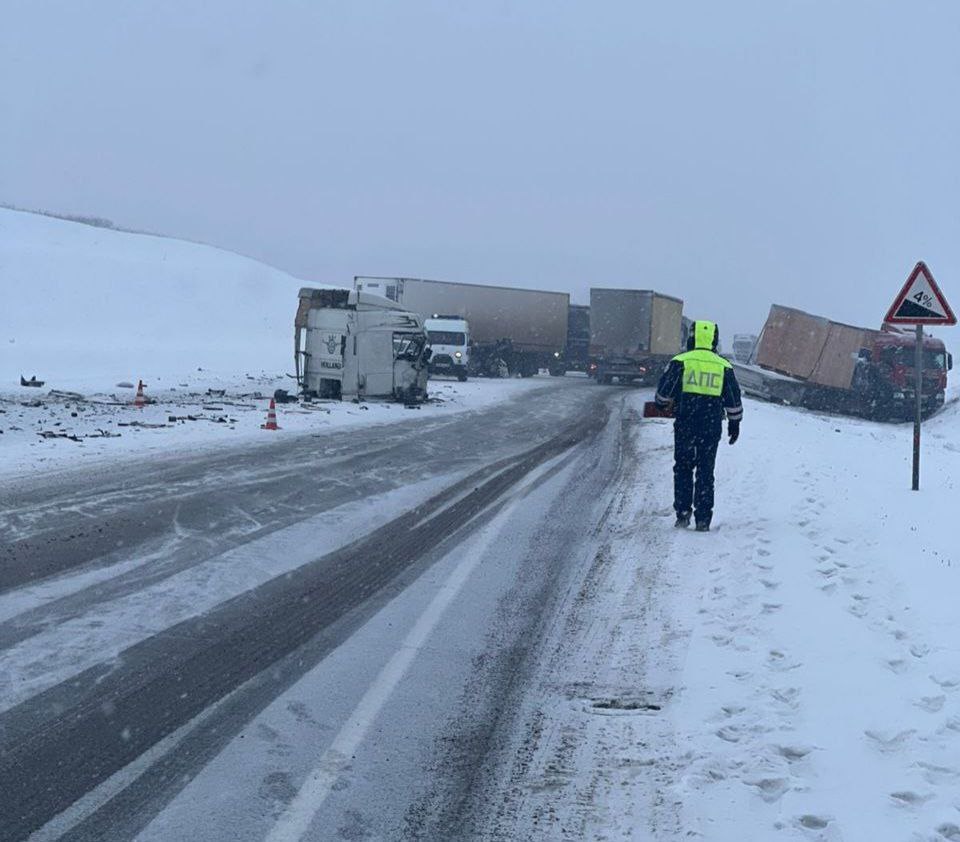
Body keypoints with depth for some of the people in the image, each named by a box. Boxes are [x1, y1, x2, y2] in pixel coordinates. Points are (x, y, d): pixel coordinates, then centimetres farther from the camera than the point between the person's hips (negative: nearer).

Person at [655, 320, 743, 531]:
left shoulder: (680, 362, -3)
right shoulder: (724, 366, 4)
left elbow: (664, 390, -1)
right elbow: (733, 399, 8)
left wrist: (662, 404, 20)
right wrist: (734, 423, 18)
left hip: (685, 424, -1)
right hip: (712, 425, 1)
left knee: (683, 468, 12)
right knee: (706, 471, 7)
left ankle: (683, 513, 7)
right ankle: (703, 519, 5)